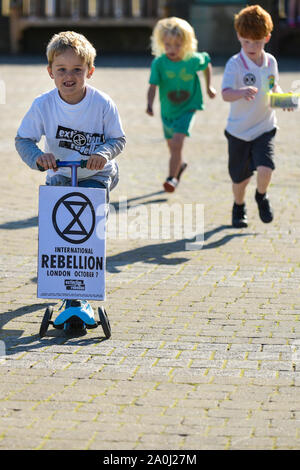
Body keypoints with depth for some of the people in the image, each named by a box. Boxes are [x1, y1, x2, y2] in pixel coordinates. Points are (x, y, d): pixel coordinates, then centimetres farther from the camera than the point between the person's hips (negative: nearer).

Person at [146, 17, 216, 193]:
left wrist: (209, 86, 11)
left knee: (177, 143, -21)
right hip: (167, 110, 3)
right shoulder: (159, 63, -17)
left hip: (187, 108, -3)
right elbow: (153, 86, -22)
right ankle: (180, 165, 54)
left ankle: (172, 177, -6)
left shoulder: (193, 60, -14)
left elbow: (207, 62, 8)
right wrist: (150, 104, -39)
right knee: (172, 145, 22)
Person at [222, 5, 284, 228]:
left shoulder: (271, 62, -1)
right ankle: (239, 207, 40)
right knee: (240, 176, 10)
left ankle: (262, 197, 15)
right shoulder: (235, 64, -16)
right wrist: (242, 92, -50)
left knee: (265, 168, -18)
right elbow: (226, 93, -29)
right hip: (239, 130, -2)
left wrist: (281, 97, -5)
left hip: (265, 128, 2)